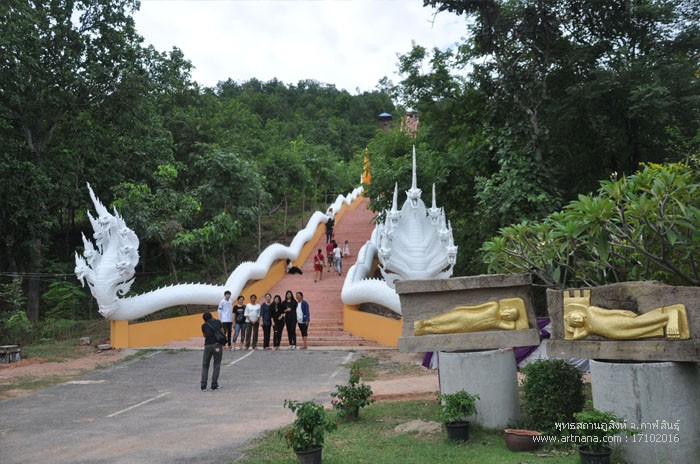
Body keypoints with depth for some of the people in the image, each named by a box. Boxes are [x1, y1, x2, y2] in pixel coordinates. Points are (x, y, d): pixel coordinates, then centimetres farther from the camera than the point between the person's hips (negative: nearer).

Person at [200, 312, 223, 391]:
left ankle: (203, 385, 10)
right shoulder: (218, 322, 13)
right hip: (217, 345, -1)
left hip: (208, 345, 1)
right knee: (217, 365, 10)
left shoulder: (204, 325, 13)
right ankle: (214, 385, 9)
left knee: (205, 365, 15)